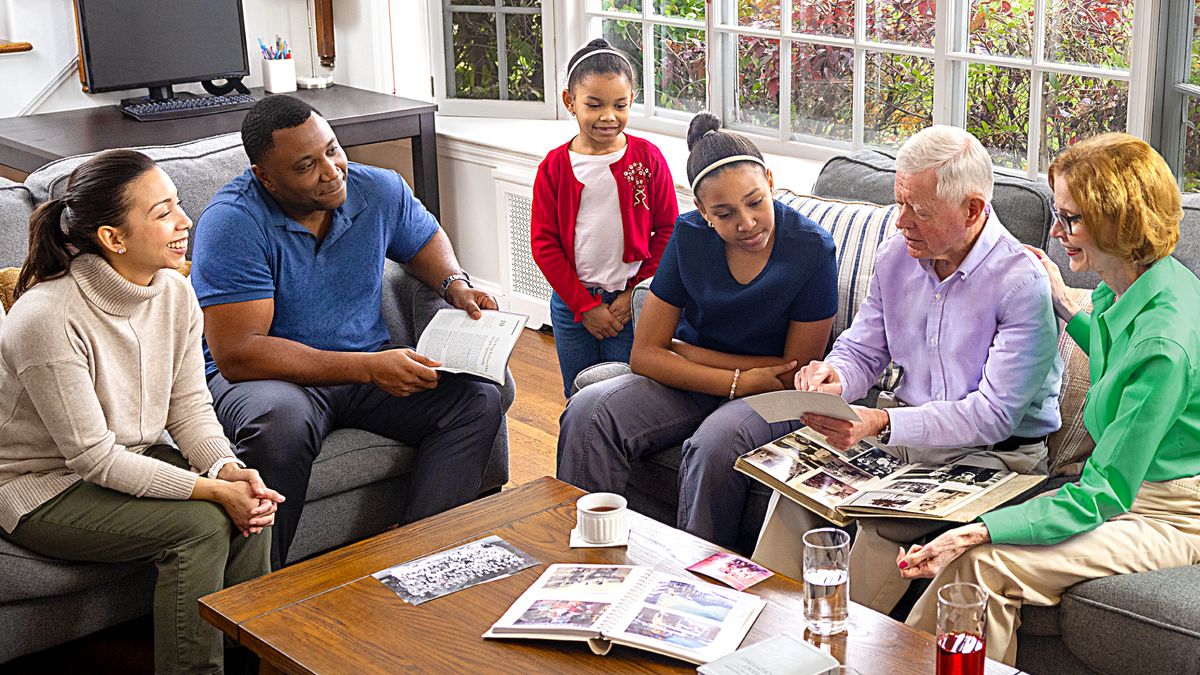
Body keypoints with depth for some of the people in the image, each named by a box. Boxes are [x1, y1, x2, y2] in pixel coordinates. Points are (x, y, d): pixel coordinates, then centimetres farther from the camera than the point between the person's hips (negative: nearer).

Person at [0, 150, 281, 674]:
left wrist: (228, 469, -21)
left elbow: (189, 406, -1)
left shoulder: (175, 292, -6)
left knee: (250, 508, -17)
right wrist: (211, 489, -29)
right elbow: (92, 456, -26)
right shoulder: (49, 319, -28)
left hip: (133, 459, 7)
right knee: (201, 524, -25)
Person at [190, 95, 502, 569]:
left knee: (477, 398, -17)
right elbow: (237, 354, -26)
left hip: (371, 367, 5)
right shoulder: (233, 222, -20)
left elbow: (425, 238, 23)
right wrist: (369, 367, -30)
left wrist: (456, 284, -1)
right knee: (280, 422, -39)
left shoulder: (379, 190, -2)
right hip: (276, 374, -5)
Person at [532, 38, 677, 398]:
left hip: (630, 302, -2)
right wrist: (584, 305, -7)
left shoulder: (647, 158, -4)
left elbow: (668, 230, -1)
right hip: (571, 302, 2)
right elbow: (544, 243, -1)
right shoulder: (555, 166, -2)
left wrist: (635, 292, -7)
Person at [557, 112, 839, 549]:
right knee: (588, 411, -22)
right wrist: (737, 382, -20)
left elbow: (797, 371, -10)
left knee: (716, 441, -37)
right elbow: (644, 353, -7)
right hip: (694, 383, 4)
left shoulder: (811, 247, -15)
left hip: (772, 395, -3)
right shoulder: (689, 236, -6)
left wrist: (686, 351, -9)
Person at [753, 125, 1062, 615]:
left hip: (996, 453, -6)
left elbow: (994, 416, -21)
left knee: (880, 518, -30)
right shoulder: (897, 257, 3)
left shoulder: (1024, 284, -18)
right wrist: (834, 377, -14)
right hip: (903, 435, 6)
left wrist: (883, 423, -30)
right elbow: (862, 350, 13)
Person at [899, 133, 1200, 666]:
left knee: (983, 562, -24)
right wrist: (1064, 306, 19)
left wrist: (975, 533, -33)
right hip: (1128, 486, 9)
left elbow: (1102, 495, -27)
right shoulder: (1124, 289, 0)